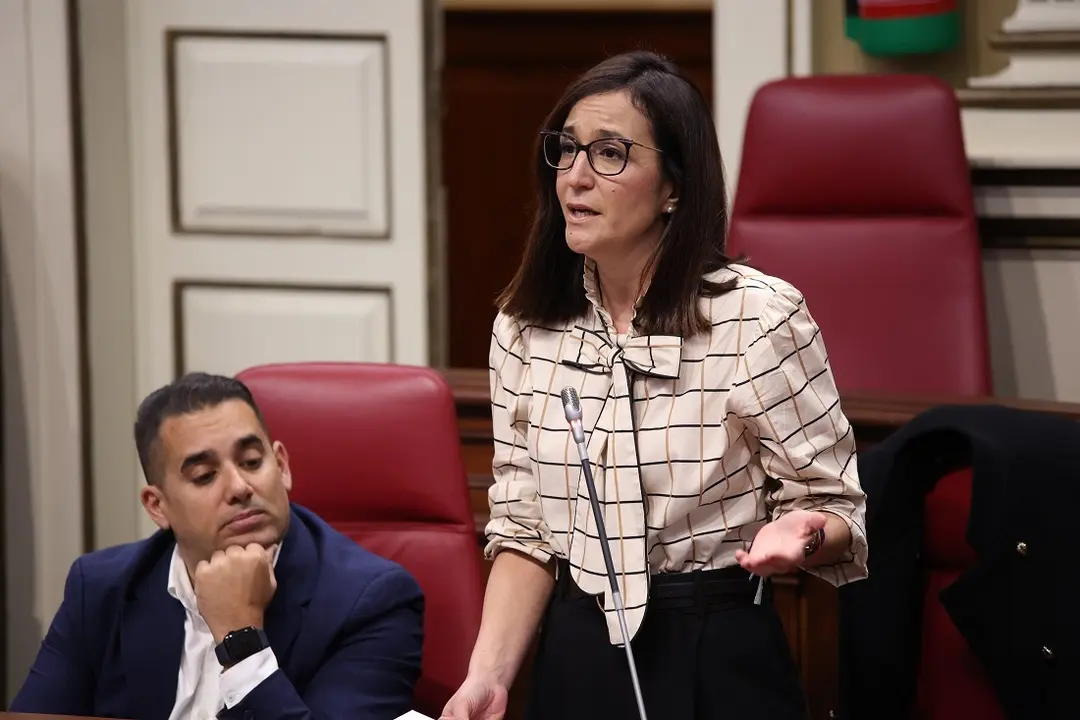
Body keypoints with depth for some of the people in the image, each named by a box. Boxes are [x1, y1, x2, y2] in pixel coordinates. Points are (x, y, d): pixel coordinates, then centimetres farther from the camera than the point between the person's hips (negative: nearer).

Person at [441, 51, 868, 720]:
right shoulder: (525, 328, -1)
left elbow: (835, 509, -7)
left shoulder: (760, 318, -13)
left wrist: (799, 535, -30)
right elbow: (527, 529, 3)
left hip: (719, 665, -3)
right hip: (575, 662, 4)